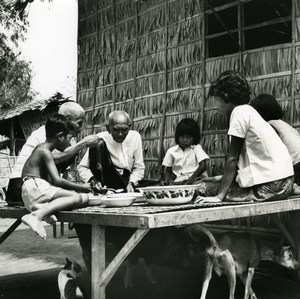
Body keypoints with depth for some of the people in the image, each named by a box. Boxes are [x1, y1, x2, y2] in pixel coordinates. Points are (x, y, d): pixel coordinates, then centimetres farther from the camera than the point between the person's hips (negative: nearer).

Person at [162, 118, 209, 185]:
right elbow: (168, 171, 17)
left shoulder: (197, 148, 4)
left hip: (197, 178, -1)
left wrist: (191, 178, -22)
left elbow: (203, 166, -7)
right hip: (180, 181, 2)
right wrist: (166, 182, -5)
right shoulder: (171, 151, 11)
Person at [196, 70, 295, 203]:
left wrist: (219, 196, -11)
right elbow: (241, 159, 15)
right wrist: (221, 180, 14)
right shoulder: (248, 110, 15)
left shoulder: (239, 112, -11)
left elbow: (232, 159, -13)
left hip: (273, 185, -9)